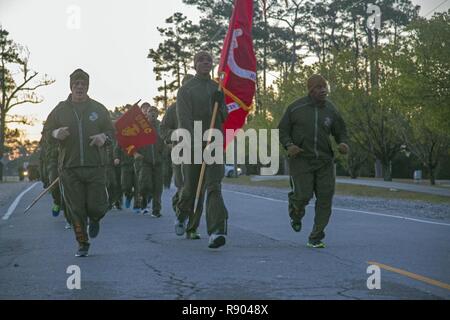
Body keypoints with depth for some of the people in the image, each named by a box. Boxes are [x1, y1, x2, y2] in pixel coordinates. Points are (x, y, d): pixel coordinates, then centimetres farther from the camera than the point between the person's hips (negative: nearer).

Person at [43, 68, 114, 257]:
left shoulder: (98, 109, 9)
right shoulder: (60, 110, 8)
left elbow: (111, 131, 14)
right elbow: (46, 132, 11)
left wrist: (103, 137, -9)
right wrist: (56, 134, -11)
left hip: (95, 166, 0)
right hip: (69, 169, 0)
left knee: (96, 207, -3)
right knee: (76, 210, 0)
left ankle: (94, 220, 34)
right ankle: (83, 244, 15)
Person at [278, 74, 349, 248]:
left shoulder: (331, 110, 6)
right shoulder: (296, 108, -2)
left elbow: (340, 131, 17)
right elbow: (282, 130, 4)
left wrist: (343, 143, -6)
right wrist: (288, 145, -16)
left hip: (324, 161, 3)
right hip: (301, 158, -3)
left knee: (325, 198, -3)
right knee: (303, 195, -15)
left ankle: (316, 238, 9)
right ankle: (296, 216, 24)